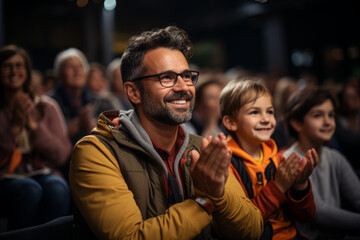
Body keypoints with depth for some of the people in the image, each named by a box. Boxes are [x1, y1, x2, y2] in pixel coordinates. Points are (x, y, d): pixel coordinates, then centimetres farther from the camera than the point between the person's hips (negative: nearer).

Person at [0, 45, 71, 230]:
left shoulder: (46, 107, 11)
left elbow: (62, 155, 1)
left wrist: (33, 125, -9)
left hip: (43, 173, 2)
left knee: (57, 187, -33)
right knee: (29, 189, -35)